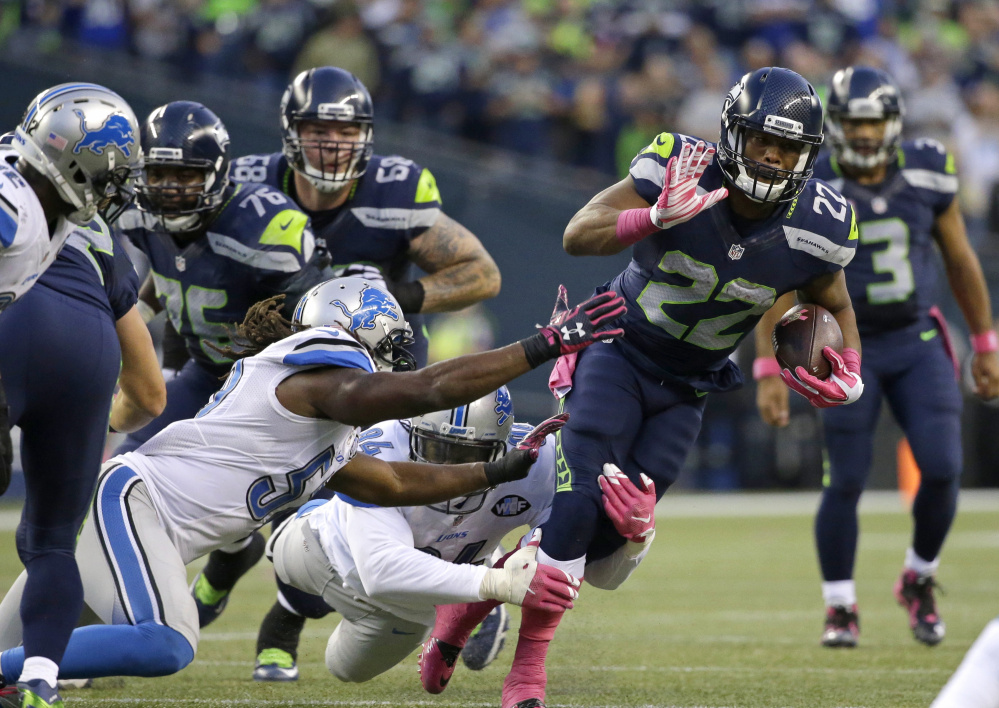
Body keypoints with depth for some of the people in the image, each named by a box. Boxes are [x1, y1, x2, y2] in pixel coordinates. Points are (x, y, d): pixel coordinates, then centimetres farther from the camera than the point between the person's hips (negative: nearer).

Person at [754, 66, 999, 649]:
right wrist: (768, 371, -11)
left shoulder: (928, 174, -4)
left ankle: (919, 580, 17)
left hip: (919, 342, 2)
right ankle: (841, 609, 13)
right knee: (847, 482, -4)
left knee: (943, 470, -8)